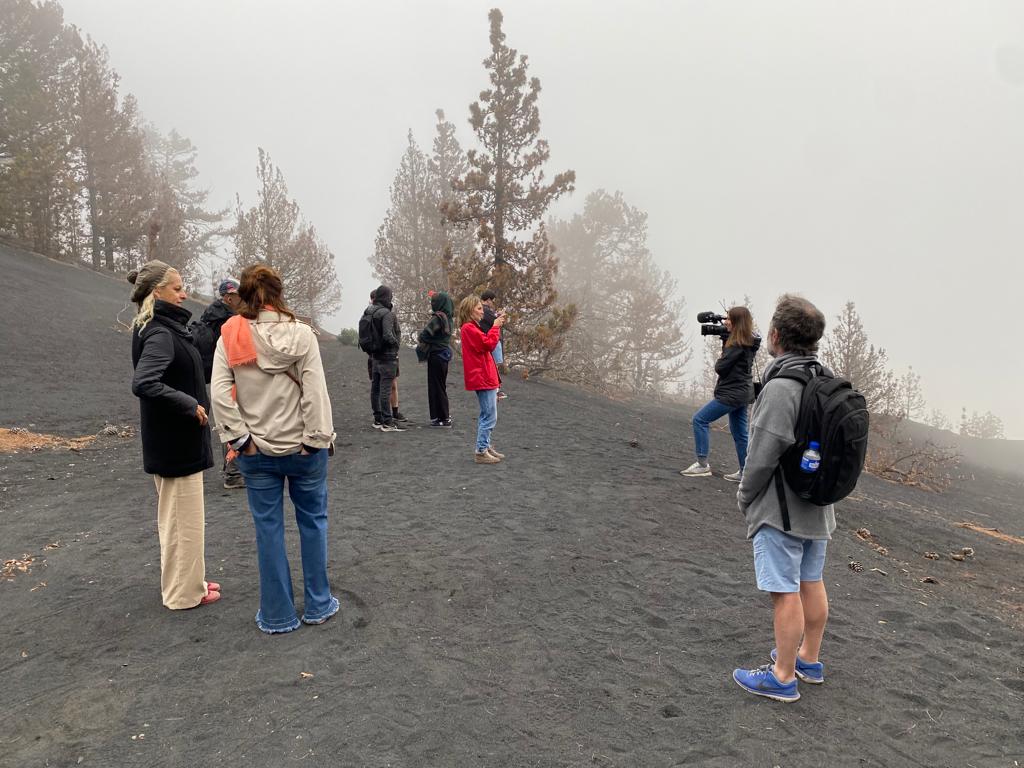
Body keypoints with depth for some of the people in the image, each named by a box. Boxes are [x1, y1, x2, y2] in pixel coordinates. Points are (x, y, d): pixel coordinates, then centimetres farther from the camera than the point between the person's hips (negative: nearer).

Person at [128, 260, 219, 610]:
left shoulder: (165, 329, 9)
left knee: (177, 517, 19)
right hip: (176, 443, -10)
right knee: (184, 519, 3)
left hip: (176, 441, 10)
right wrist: (190, 405, -24)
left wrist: (192, 405, 10)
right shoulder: (160, 334, -19)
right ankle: (184, 593, 16)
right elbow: (143, 384, -32)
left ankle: (187, 582, 33)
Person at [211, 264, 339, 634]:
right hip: (302, 447, -1)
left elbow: (219, 394, -12)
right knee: (313, 521, 15)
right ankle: (318, 605, 25)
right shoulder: (301, 333, -10)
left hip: (257, 450, 1)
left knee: (269, 529, 11)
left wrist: (240, 438, -5)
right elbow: (315, 391, -14)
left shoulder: (230, 336, -5)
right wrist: (320, 438, -8)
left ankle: (277, 615, 21)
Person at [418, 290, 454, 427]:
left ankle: (443, 418, 4)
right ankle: (445, 415, 26)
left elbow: (423, 336, -21)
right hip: (445, 353, 9)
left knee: (436, 386, 0)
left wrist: (421, 338, 2)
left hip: (436, 355, -9)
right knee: (441, 385, 18)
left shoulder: (437, 318, -18)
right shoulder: (447, 318, 8)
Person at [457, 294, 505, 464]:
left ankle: (485, 447, 25)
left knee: (486, 415, 17)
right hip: (483, 378, -11)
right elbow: (489, 343, -20)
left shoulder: (472, 328, 18)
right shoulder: (469, 328, -14)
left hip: (484, 377, 11)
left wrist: (497, 326, 6)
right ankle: (481, 452, -3)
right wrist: (495, 327, -8)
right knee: (490, 417, -7)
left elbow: (487, 344, 15)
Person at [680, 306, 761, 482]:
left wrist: (720, 360, 4)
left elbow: (720, 367, -17)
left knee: (700, 419, -3)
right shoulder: (748, 342, 10)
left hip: (732, 393, -10)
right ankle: (745, 472, 16)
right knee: (740, 433, 12)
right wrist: (725, 340, 3)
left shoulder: (738, 344, -18)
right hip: (742, 392, 10)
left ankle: (702, 464, -3)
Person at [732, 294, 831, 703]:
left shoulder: (780, 389, -24)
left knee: (786, 593, 2)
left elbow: (763, 456, -21)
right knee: (811, 584, 20)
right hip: (818, 506, 9)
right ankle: (809, 658, 36)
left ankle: (783, 676, 15)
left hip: (780, 510, -9)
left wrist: (745, 496, -5)